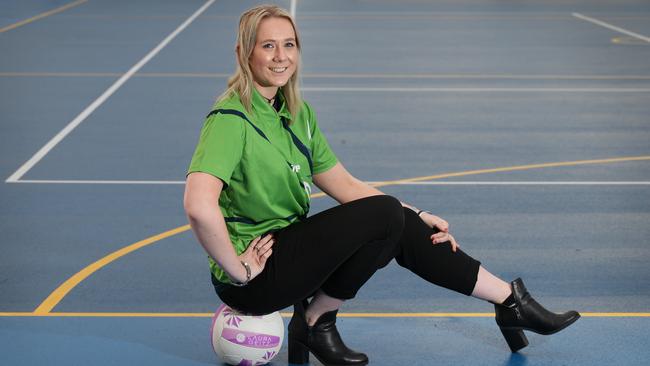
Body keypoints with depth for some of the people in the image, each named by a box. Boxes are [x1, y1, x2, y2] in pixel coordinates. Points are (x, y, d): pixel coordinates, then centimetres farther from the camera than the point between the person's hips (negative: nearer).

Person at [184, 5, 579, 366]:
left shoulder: (297, 112, 7)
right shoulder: (231, 119, -21)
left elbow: (343, 184, 9)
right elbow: (199, 206, -34)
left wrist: (416, 216, 0)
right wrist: (237, 270, -25)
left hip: (288, 243, 8)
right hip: (253, 279, -8)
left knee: (403, 226, -3)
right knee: (384, 214, -19)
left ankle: (510, 301, 9)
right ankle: (316, 322, -8)